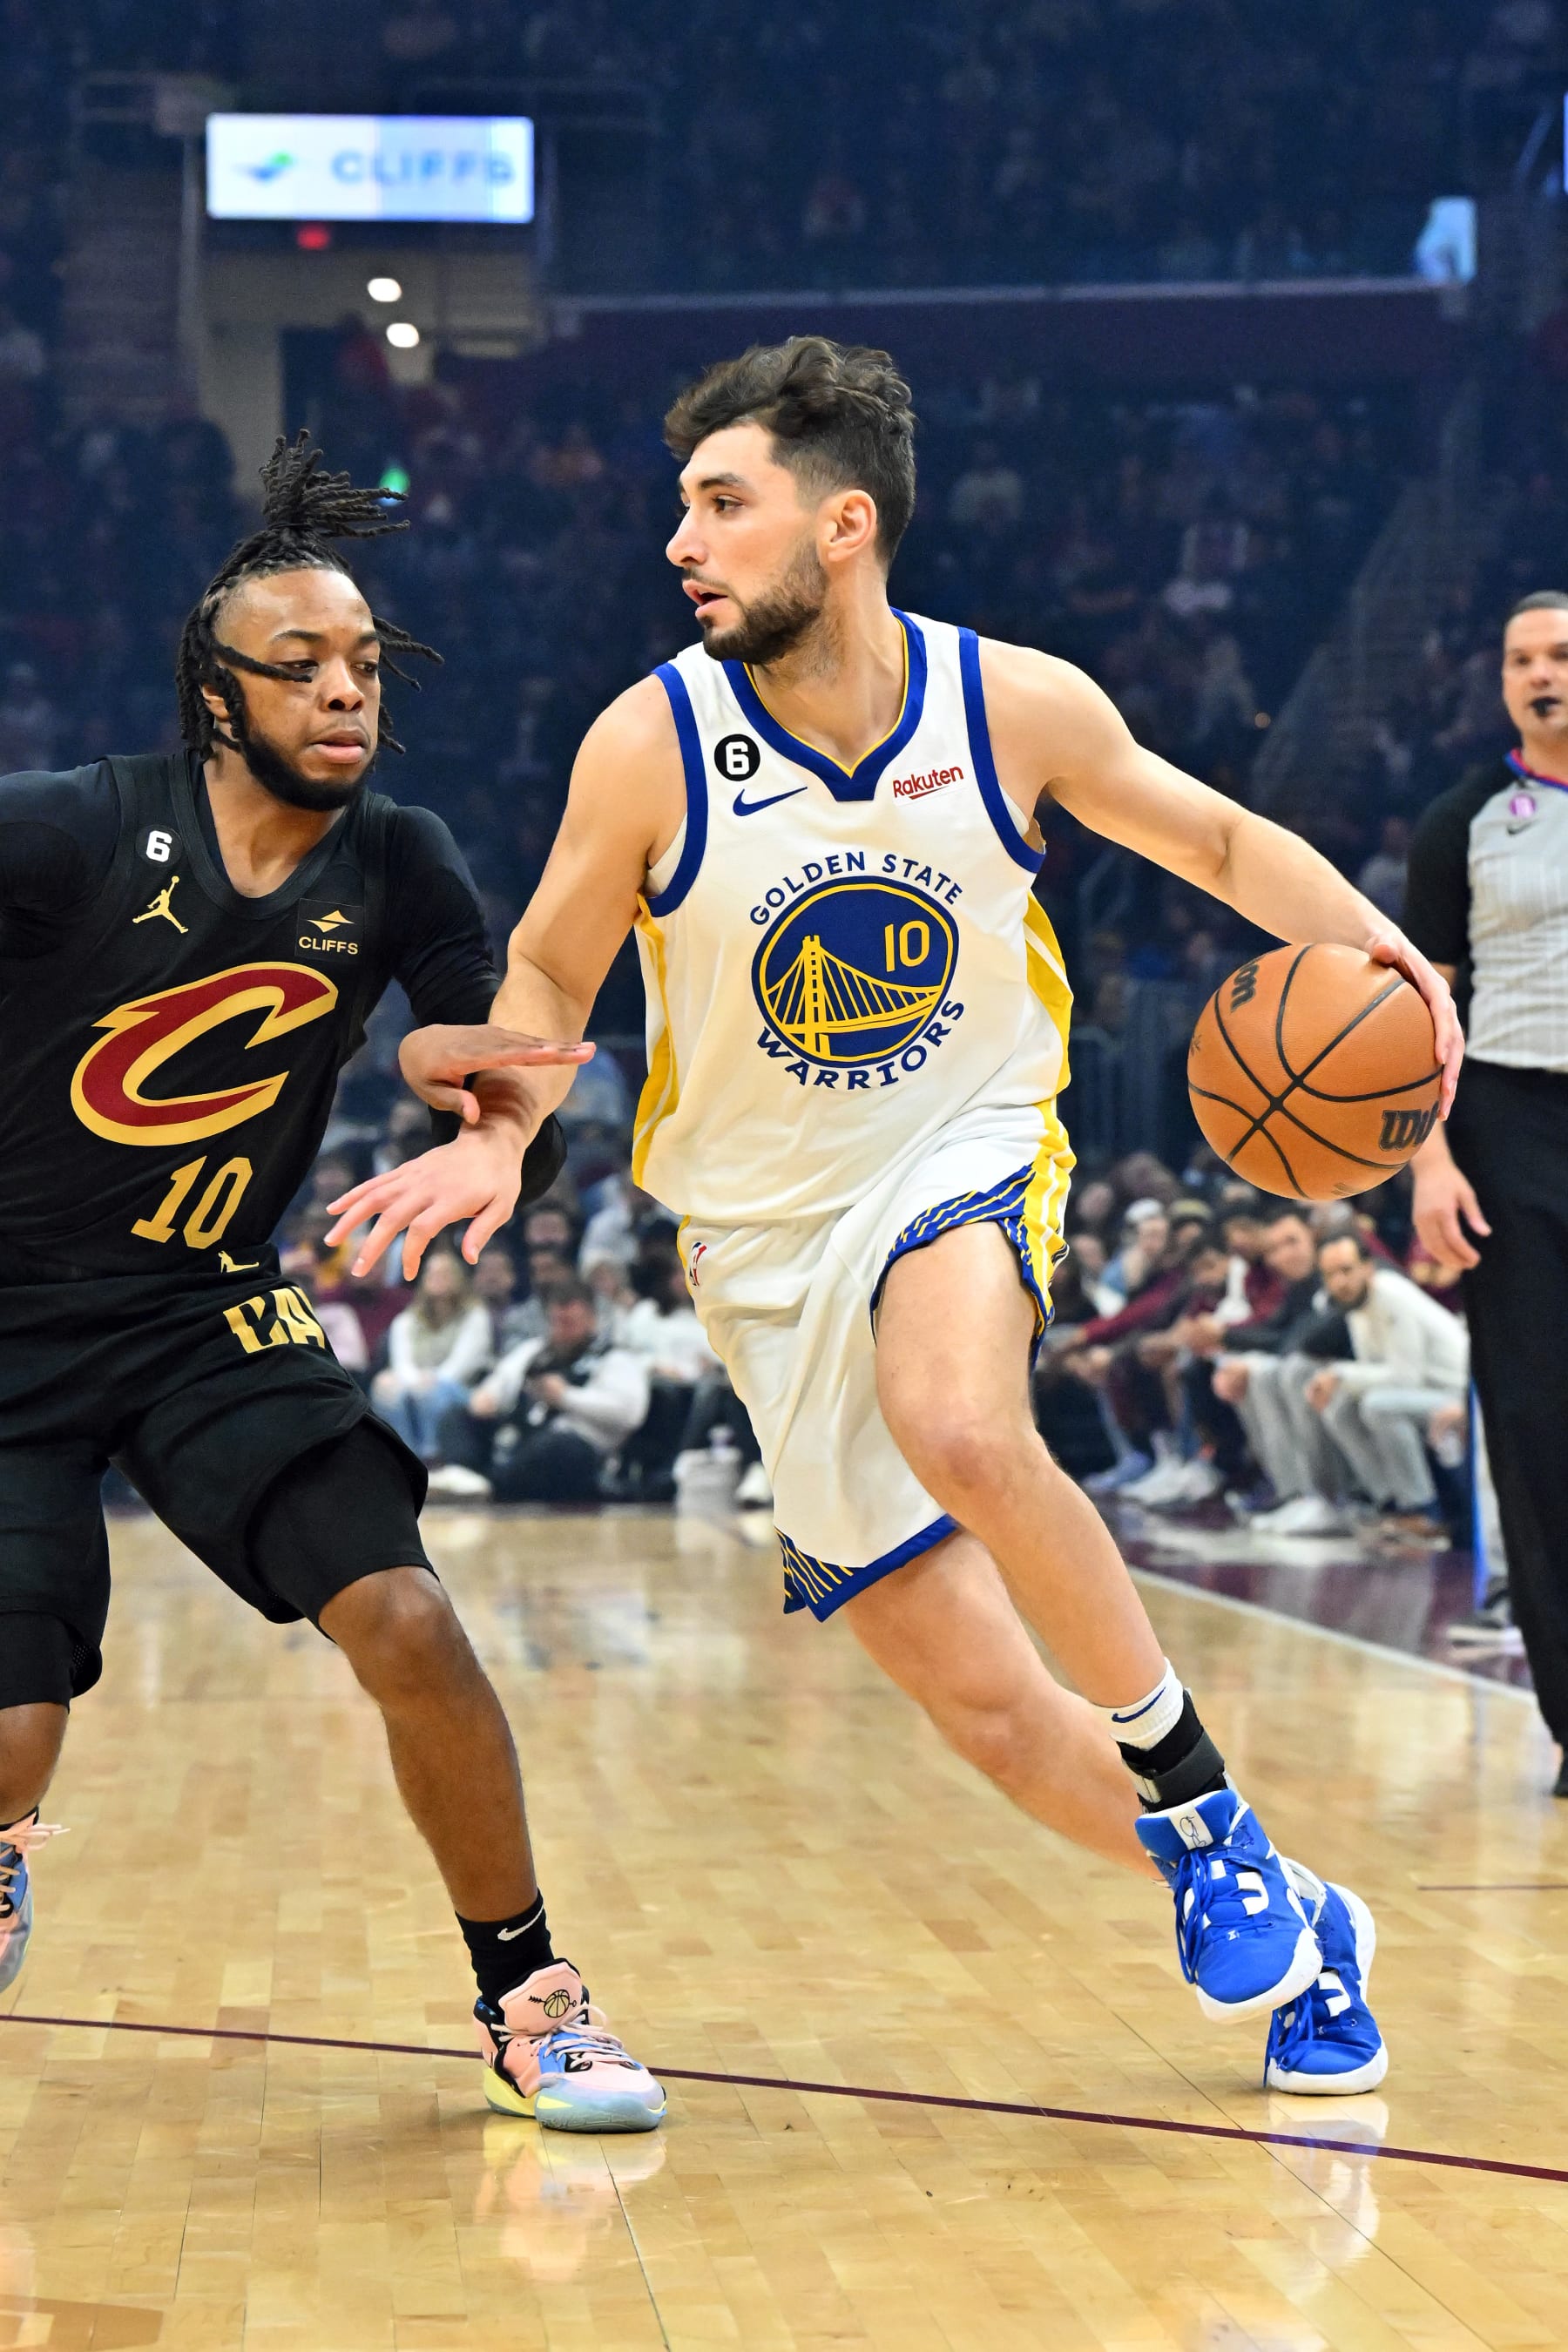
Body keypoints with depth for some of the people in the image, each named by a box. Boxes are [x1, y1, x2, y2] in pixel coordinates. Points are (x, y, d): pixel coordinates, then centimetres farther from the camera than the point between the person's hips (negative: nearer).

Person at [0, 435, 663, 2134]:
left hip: (210, 1317, 3)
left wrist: (500, 1128, -22)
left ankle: (525, 1999, 3)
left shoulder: (398, 874, -3)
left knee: (406, 1625, -17)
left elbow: (520, 1126, 1)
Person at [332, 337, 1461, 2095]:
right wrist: (497, 1133, -19)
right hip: (770, 1241, 2)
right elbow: (548, 980, 2)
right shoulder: (652, 744, -11)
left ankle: (1204, 1815, -16)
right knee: (983, 1704, -1)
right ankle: (1291, 1930, 22)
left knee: (961, 1428, -37)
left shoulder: (1017, 704, -9)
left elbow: (1216, 841, 7)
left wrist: (1369, 941, -11)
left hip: (971, 1158, -1)